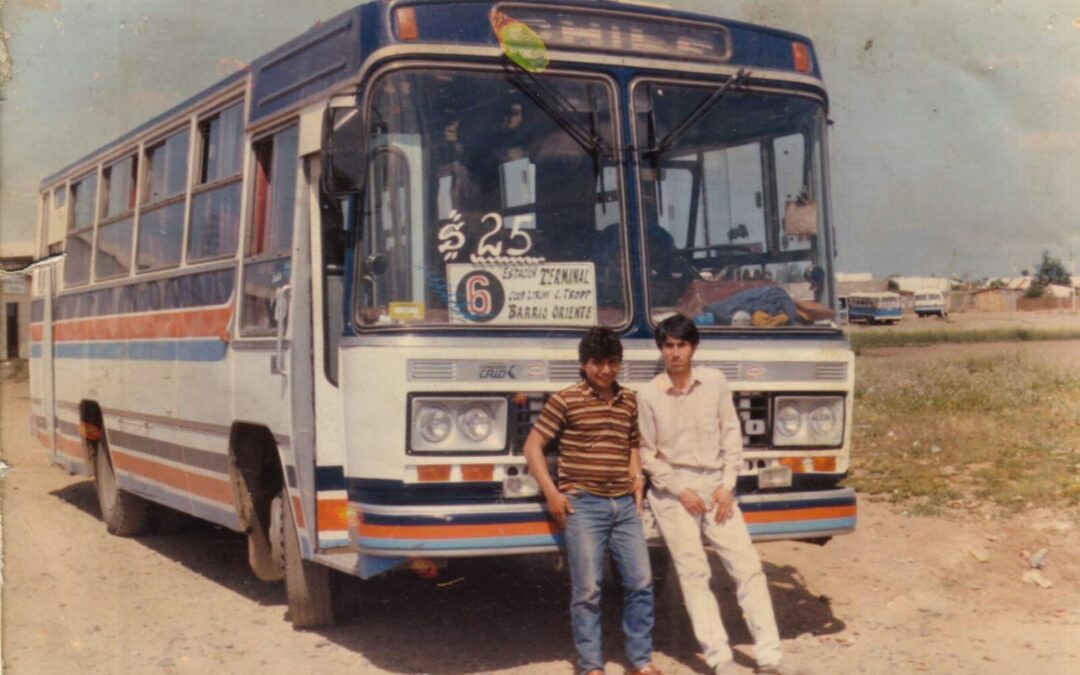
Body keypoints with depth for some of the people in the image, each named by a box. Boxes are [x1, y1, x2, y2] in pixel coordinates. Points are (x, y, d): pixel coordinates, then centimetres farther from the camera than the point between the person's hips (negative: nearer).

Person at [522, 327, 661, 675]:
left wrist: (638, 481, 10)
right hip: (583, 505, -5)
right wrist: (551, 493, -7)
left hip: (625, 504, 5)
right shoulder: (565, 401, -4)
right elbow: (532, 446, -2)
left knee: (641, 581, 4)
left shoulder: (629, 402, 13)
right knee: (587, 590, -2)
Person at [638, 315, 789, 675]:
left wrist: (727, 485, -3)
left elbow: (731, 433, 5)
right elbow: (647, 454, 0)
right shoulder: (648, 395, -4)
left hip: (715, 484, 2)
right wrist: (681, 491, -8)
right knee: (693, 573, -6)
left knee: (748, 565, -3)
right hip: (672, 488, -2)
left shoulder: (715, 382, 1)